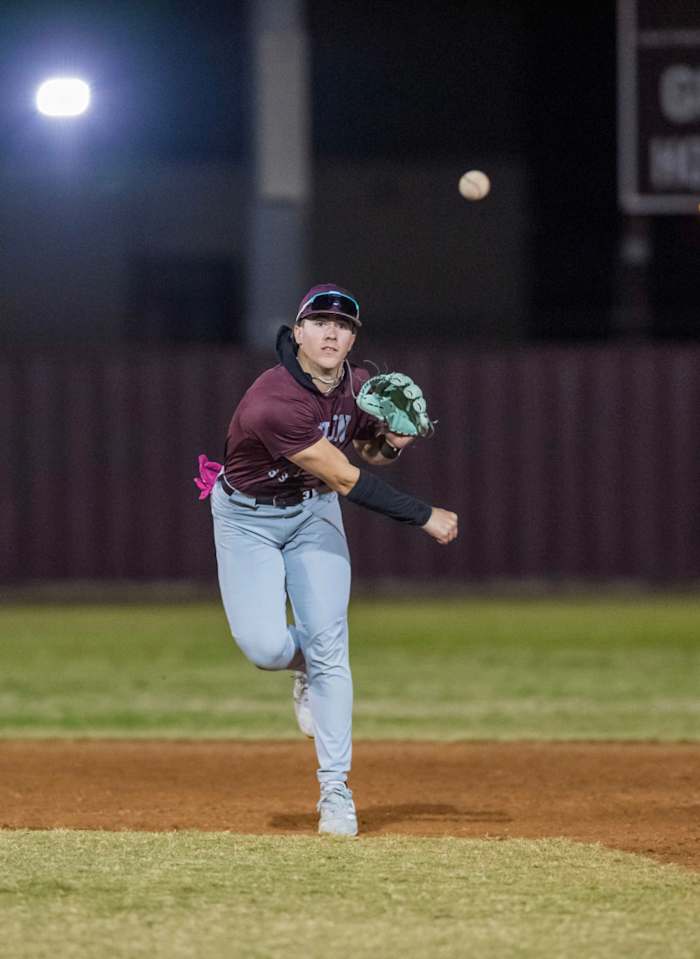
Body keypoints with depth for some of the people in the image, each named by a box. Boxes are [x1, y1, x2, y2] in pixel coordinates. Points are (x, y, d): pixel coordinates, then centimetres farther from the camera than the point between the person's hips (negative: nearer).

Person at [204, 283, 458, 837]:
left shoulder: (358, 387, -12)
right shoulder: (275, 403, -35)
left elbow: (370, 450, 9)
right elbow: (347, 479, -31)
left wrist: (392, 443, -17)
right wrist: (425, 517, -27)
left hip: (312, 511, 4)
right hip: (247, 518, -4)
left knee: (328, 645, -7)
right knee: (265, 647, -18)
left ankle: (336, 791, -2)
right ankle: (304, 664, 21)